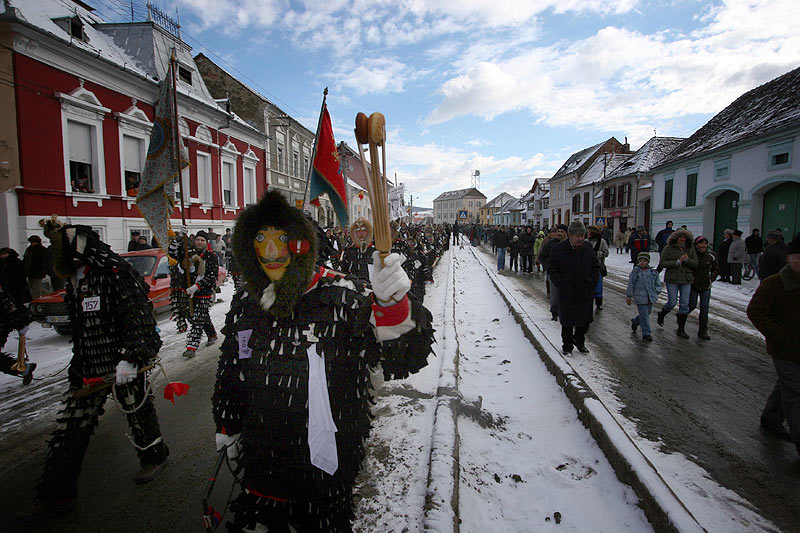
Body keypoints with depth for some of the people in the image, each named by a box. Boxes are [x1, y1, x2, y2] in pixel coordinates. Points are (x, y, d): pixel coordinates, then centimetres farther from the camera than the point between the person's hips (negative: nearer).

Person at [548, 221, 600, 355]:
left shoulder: (588, 247, 2)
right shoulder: (559, 249, -8)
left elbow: (596, 267, 12)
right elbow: (552, 269, -4)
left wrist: (593, 283, 2)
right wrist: (561, 284, -12)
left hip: (585, 293, 3)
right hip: (567, 293, -3)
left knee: (585, 320, 11)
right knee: (567, 322, 9)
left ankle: (579, 341, 36)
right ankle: (567, 345, 26)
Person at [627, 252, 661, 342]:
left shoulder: (653, 272, 6)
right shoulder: (635, 272, -4)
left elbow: (658, 284, 15)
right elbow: (631, 285, -2)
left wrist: (655, 292, -2)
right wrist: (628, 296, 0)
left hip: (650, 298, 5)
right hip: (640, 298, -5)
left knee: (647, 313, 17)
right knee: (644, 315, -4)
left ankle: (635, 321, 43)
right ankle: (646, 334, 5)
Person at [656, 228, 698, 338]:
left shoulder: (690, 249, 5)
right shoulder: (668, 248, -3)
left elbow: (695, 264, 3)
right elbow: (662, 263, -8)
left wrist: (687, 260, -16)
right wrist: (677, 262, -18)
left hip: (686, 280, 3)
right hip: (672, 279, -3)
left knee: (685, 304, 2)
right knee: (672, 302, -1)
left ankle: (681, 329, 12)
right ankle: (661, 315, 32)